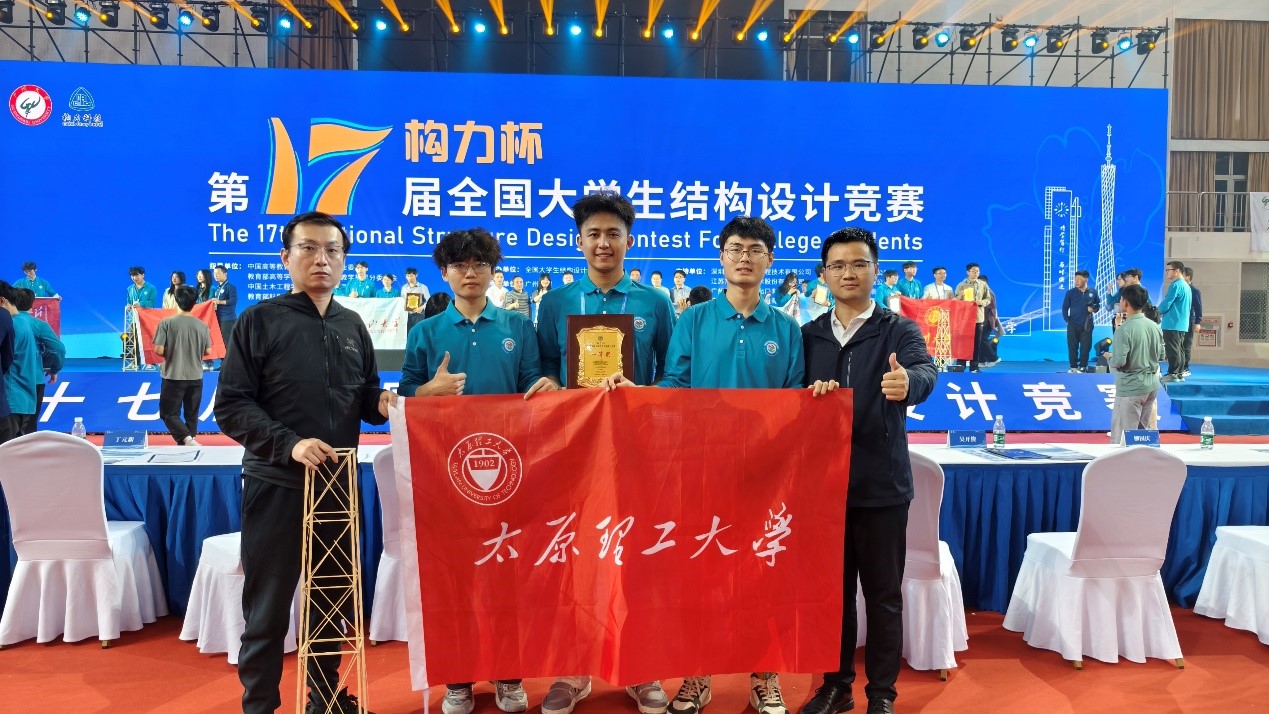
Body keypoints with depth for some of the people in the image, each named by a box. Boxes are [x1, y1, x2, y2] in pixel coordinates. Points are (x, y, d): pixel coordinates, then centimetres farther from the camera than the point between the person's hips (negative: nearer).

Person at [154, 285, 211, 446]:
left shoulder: (167, 323, -9)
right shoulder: (202, 325, -1)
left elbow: (159, 350, -12)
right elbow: (208, 351, 4)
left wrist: (170, 354, 9)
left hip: (173, 377, -3)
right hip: (195, 377, 3)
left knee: (169, 413, 5)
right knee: (191, 415, 12)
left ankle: (187, 439, -16)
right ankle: (189, 444, 15)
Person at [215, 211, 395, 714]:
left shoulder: (352, 326, 11)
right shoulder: (260, 321, -4)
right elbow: (230, 406, -9)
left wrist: (382, 403, -7)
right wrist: (289, 444, -21)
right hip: (277, 485, -4)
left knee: (332, 600, 15)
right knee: (268, 609, 5)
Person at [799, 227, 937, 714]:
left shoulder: (899, 331, -2)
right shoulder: (809, 335, 8)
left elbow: (926, 371, -23)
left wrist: (907, 381, -45)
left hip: (881, 483, -3)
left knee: (883, 592, 7)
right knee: (832, 588, 13)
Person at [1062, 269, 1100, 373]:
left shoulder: (1092, 292, 0)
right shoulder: (1070, 293, -3)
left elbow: (1098, 304, 13)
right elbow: (1065, 308, 3)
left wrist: (1094, 309, -8)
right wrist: (1067, 320, -4)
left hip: (1087, 325, 1)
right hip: (1073, 325, 0)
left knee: (1085, 347, 3)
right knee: (1072, 347, 1)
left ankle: (1083, 367, 14)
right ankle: (1073, 367, 9)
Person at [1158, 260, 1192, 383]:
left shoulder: (1175, 285, -15)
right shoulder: (1186, 285, 16)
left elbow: (1166, 304, -16)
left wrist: (1157, 313, 2)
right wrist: (1162, 312, 18)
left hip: (1172, 323, -10)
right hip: (1182, 323, 10)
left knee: (1172, 350, -6)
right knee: (1180, 349, 11)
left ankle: (1173, 374, -6)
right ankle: (1180, 373, 14)